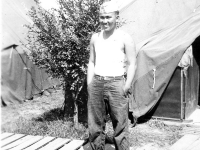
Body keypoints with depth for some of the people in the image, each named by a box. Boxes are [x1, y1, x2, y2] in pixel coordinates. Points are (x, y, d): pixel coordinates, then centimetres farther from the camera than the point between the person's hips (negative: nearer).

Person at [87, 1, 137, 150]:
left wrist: (127, 86, -12)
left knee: (120, 125, -1)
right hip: (96, 84, 4)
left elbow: (132, 64, -4)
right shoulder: (95, 37, 12)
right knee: (95, 124, 9)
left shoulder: (125, 38, -2)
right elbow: (92, 62, 16)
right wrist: (89, 84, 7)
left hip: (116, 84, -4)